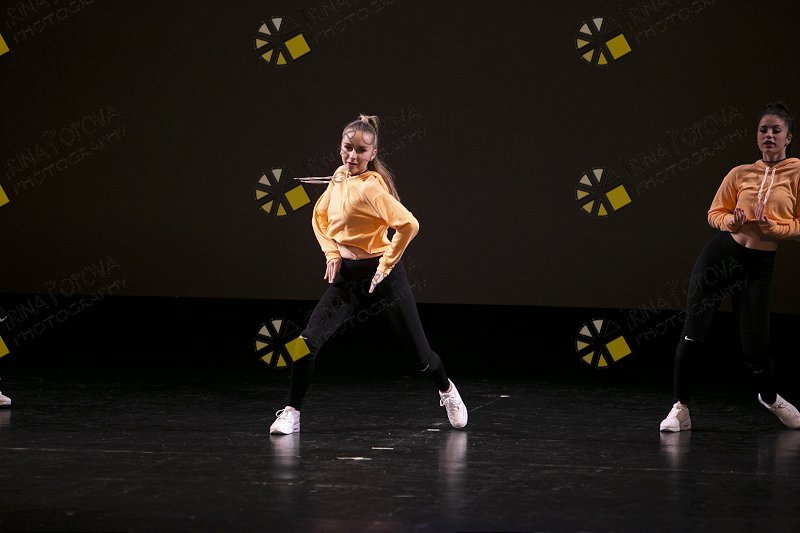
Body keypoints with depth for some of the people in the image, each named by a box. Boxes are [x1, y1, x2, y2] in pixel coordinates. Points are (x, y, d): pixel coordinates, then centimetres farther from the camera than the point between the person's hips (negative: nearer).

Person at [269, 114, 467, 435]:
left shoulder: (371, 187, -20)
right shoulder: (340, 175, 3)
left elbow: (409, 225, -29)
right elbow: (320, 216, 19)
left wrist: (386, 264, -19)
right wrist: (332, 253, 4)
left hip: (381, 275, -6)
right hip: (346, 276, 6)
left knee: (418, 350, 5)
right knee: (308, 341, -9)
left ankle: (447, 391, 35)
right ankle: (292, 412, 3)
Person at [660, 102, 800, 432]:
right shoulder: (741, 173, 6)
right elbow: (715, 212, 10)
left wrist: (772, 228, -19)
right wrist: (731, 222, -12)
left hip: (759, 265, -2)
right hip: (720, 254, 2)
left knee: (755, 346, -1)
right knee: (693, 334, -5)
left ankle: (769, 397, 32)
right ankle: (681, 408, 8)